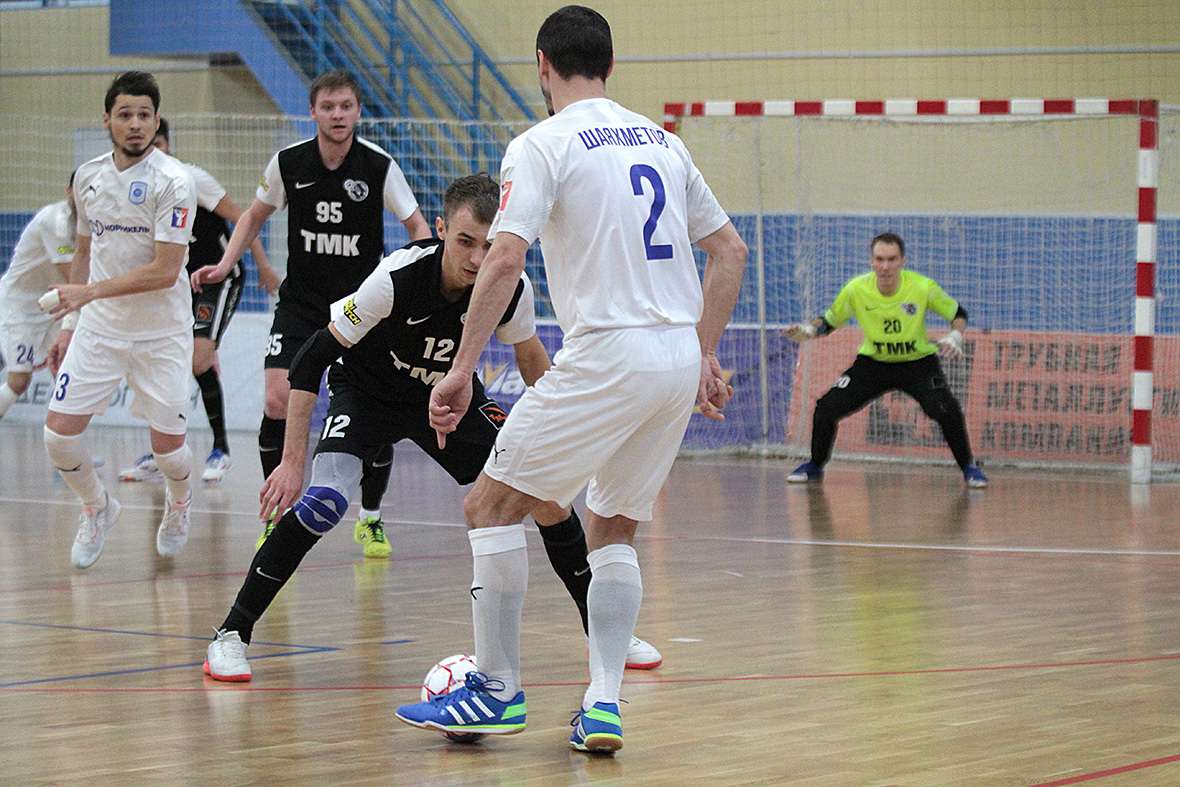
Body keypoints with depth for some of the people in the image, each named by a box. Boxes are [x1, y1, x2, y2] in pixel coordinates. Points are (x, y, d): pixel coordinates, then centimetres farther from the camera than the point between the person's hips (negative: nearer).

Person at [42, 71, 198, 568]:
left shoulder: (173, 182, -15)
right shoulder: (88, 176, 4)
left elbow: (165, 270, -20)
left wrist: (90, 291, -23)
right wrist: (69, 325, 14)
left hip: (160, 335, -4)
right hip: (97, 328, 4)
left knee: (168, 446, 0)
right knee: (60, 432, -8)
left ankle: (179, 502, 36)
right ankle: (97, 508, 21)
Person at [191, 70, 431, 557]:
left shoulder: (379, 166, -11)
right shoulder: (288, 163, -5)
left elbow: (418, 226, -2)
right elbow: (255, 215, 12)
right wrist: (225, 264, 0)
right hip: (301, 301, 1)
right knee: (278, 402, -14)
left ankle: (370, 520, 15)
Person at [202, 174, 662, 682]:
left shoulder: (511, 289, -22)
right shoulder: (396, 278, -34)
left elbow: (531, 357, 2)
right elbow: (312, 360, -26)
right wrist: (292, 460, -28)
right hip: (366, 391, -4)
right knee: (324, 500, -28)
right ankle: (231, 636, -15)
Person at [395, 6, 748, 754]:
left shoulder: (543, 145, -3)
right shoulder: (660, 140, 16)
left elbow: (504, 261, -15)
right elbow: (730, 251, 19)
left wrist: (462, 371, -12)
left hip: (608, 355, -7)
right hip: (680, 356, 7)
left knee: (491, 505, 6)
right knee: (614, 530, 18)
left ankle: (499, 691, 7)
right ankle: (604, 704, 5)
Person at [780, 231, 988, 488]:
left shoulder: (922, 287, -20)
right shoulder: (856, 289, -17)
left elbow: (958, 313, -5)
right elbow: (829, 320, -1)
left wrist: (955, 337, -24)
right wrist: (809, 330, -21)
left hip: (919, 362, -2)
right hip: (873, 362, 2)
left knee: (947, 411, -26)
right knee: (827, 408, -12)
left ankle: (968, 467, 0)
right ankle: (815, 465, 16)